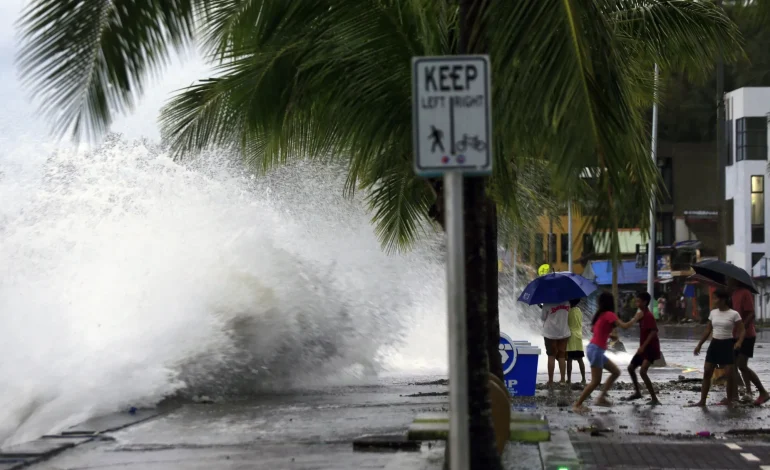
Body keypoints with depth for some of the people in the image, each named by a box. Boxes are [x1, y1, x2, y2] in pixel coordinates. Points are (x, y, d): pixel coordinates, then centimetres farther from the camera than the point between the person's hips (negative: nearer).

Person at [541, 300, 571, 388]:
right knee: (562, 356, 12)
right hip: (564, 333, 3)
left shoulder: (548, 304, -15)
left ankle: (550, 381, 4)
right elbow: (568, 315, 7)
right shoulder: (566, 302, -2)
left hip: (551, 333, -3)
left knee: (551, 356, 4)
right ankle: (562, 380, 10)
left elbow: (543, 317, -6)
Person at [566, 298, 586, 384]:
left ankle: (569, 379, -4)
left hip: (571, 337, -6)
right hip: (579, 337, 6)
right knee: (580, 359, 9)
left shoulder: (569, 311, -12)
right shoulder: (579, 311, 7)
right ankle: (584, 379, 9)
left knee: (569, 359, -4)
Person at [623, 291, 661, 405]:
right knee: (631, 367, 16)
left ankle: (654, 399, -21)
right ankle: (637, 392, 31)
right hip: (643, 348, 10)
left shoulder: (648, 316, -18)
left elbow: (653, 332, -27)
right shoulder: (642, 315, 12)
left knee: (642, 371, -22)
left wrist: (643, 346, -28)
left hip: (650, 349, -10)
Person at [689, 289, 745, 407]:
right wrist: (699, 345, 12)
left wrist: (739, 342, -29)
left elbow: (742, 330, -10)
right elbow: (708, 330, 15)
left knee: (729, 373, -8)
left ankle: (729, 399, 9)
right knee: (707, 372, 1)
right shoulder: (713, 312, 8)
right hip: (714, 344, 5)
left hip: (727, 345, -5)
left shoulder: (734, 314, -9)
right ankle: (702, 401, 3)